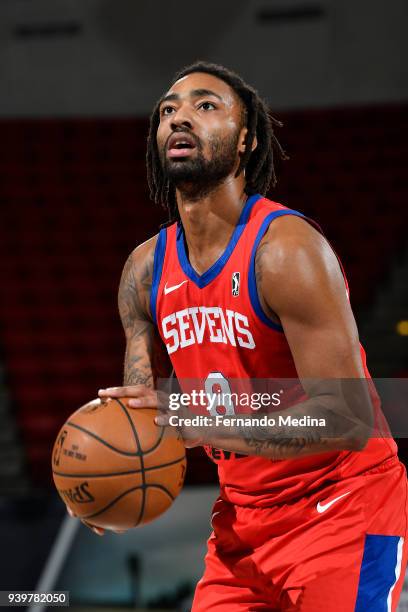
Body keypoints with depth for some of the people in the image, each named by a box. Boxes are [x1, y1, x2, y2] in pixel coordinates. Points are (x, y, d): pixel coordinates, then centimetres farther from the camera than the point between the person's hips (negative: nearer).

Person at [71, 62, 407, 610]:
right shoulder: (145, 269, 1)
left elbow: (349, 419, -27)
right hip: (243, 514, 6)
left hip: (343, 510, -6)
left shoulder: (286, 249, -20)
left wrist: (205, 424, -36)